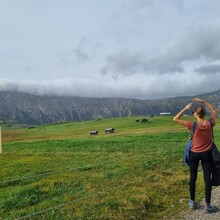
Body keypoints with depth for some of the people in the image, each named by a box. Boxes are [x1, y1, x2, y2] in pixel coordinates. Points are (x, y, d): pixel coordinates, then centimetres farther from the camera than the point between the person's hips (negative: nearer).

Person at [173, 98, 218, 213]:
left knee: (193, 178, 12)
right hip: (207, 154, 1)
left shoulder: (193, 125, -17)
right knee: (207, 179, 6)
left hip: (194, 154, -1)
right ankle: (208, 205, 12)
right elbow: (214, 110, 10)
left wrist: (185, 108, -9)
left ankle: (192, 202, 23)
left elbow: (175, 119, -10)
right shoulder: (210, 123, -9)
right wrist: (203, 101, 5)